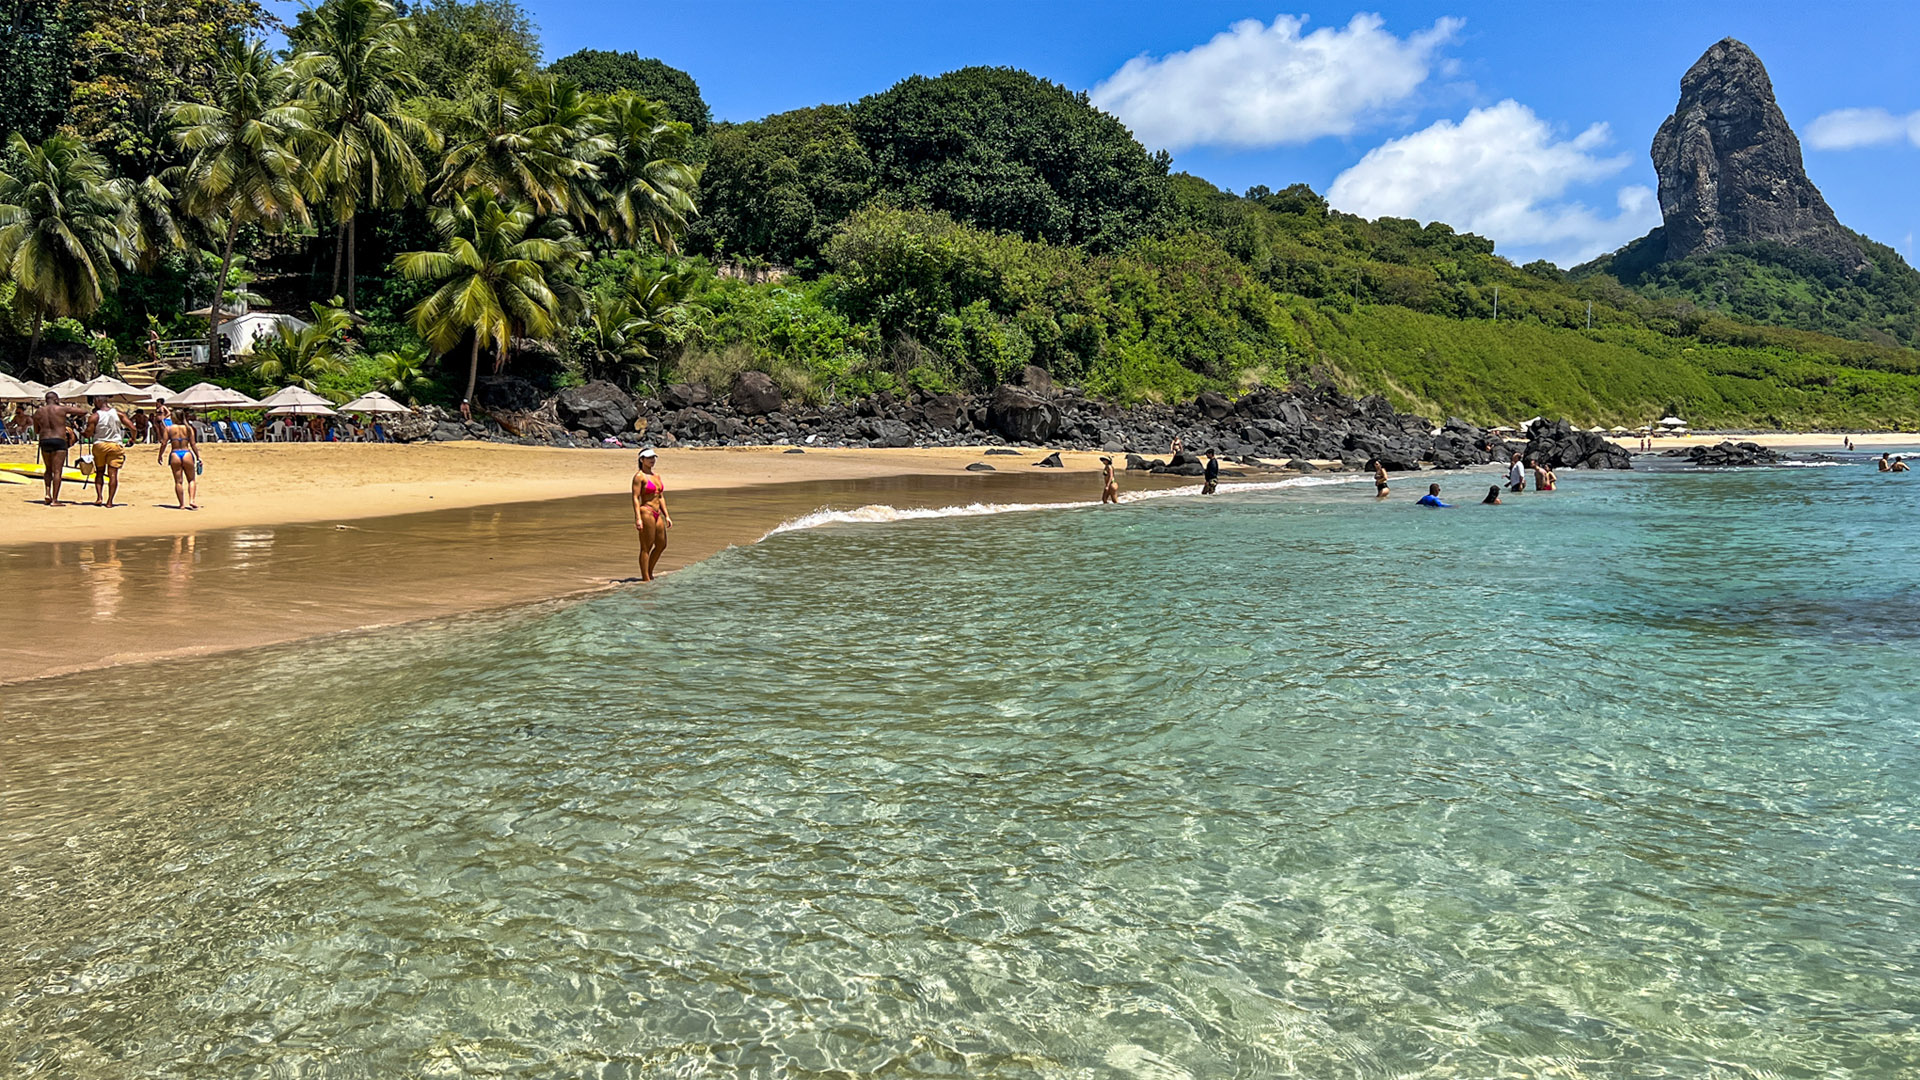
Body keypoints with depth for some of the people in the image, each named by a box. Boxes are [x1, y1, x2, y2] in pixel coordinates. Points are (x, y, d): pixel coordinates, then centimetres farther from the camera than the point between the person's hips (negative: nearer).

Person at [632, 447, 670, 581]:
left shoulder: (656, 476, 17)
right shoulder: (639, 476, -7)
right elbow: (635, 498, -13)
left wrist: (667, 516, 15)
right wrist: (638, 518, -21)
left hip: (657, 514, 9)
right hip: (646, 512, -9)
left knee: (661, 545, 14)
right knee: (646, 548, -3)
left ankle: (649, 573, 27)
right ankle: (646, 579, 2)